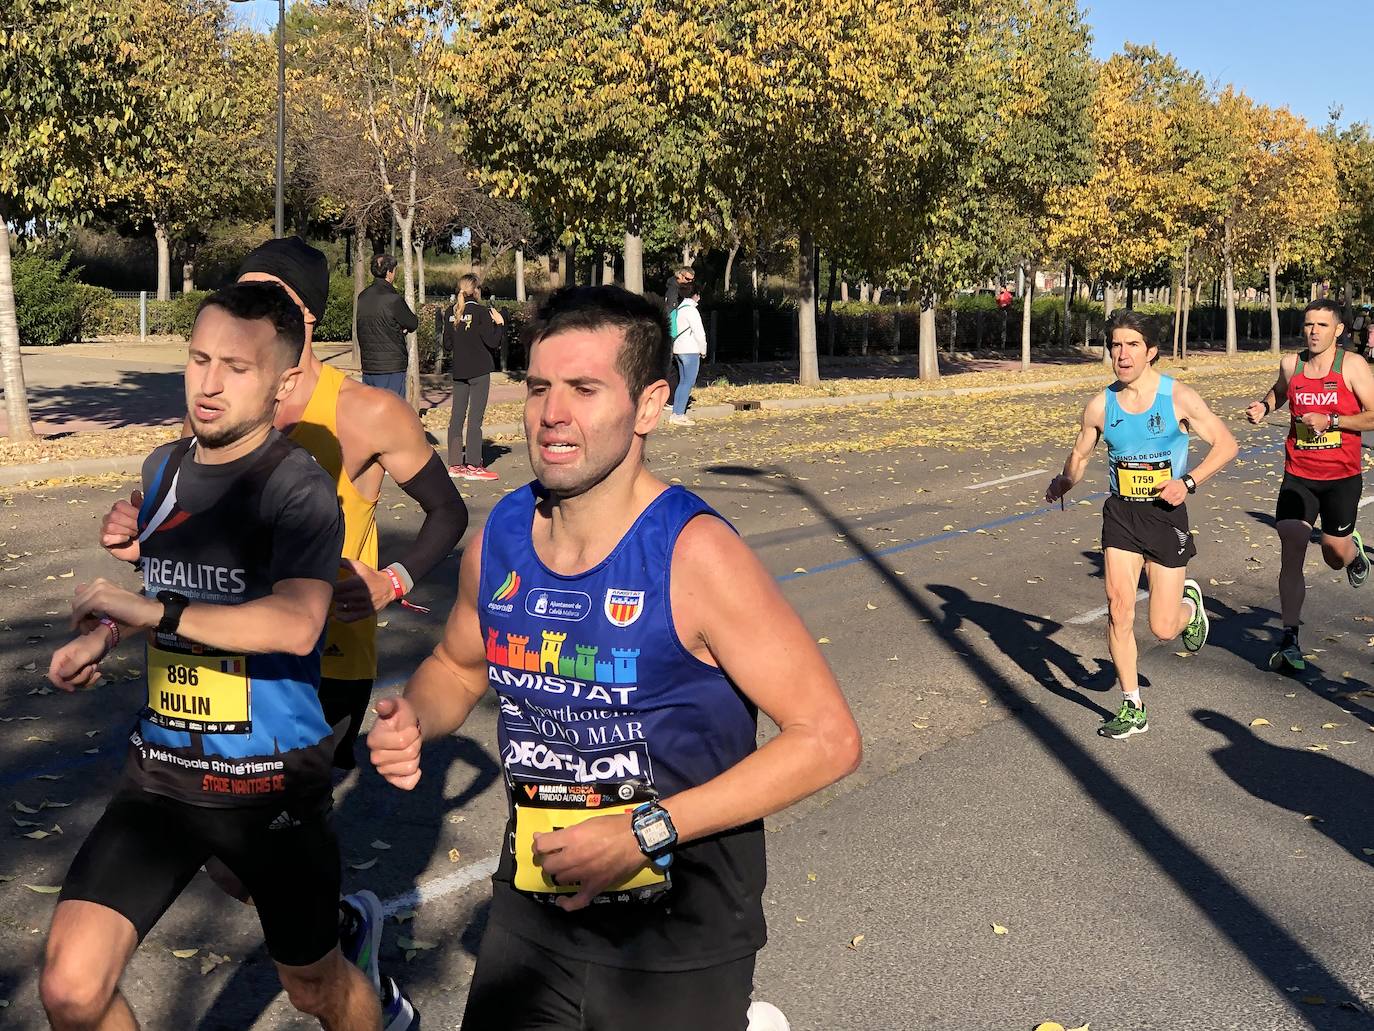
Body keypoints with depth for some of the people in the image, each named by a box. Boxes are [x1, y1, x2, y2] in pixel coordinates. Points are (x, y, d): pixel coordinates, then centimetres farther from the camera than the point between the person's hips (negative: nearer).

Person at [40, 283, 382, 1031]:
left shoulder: (299, 488, -17)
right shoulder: (163, 469, 4)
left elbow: (295, 626, -34)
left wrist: (152, 611, -31)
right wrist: (103, 639, 7)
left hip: (271, 783, -5)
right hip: (161, 772, 5)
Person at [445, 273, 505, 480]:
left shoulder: (451, 313, 5)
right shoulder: (481, 312, -11)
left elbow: (447, 344, 9)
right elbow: (493, 342, -13)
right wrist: (498, 323, 1)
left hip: (458, 371, 6)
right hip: (479, 370, -5)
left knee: (457, 416, 9)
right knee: (475, 418, -3)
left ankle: (455, 464, 13)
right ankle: (473, 466, -2)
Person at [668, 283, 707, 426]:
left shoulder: (678, 309, 12)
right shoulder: (691, 310, -14)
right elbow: (699, 332, -15)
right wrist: (703, 350, -2)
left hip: (678, 350, 9)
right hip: (690, 351, -9)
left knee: (682, 382, 13)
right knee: (688, 383, -6)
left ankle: (675, 414, 12)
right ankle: (679, 415, -8)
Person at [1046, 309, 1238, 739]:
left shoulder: (1179, 398, -9)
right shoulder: (1100, 405, -2)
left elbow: (1226, 444, -3)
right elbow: (1080, 455, 11)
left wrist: (1189, 483, -17)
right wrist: (1063, 482, -11)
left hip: (1166, 514, -2)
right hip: (1121, 513, 2)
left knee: (1163, 629, 0)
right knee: (1119, 610, -8)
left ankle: (1189, 601, 39)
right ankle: (1132, 708, 7)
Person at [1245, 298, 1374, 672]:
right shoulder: (1291, 364, 3)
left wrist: (1329, 421, -17)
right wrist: (1263, 407, 5)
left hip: (1341, 477, -2)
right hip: (1298, 476, 2)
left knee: (1335, 553, 3)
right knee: (1290, 550, -9)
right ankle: (1290, 640, -3)